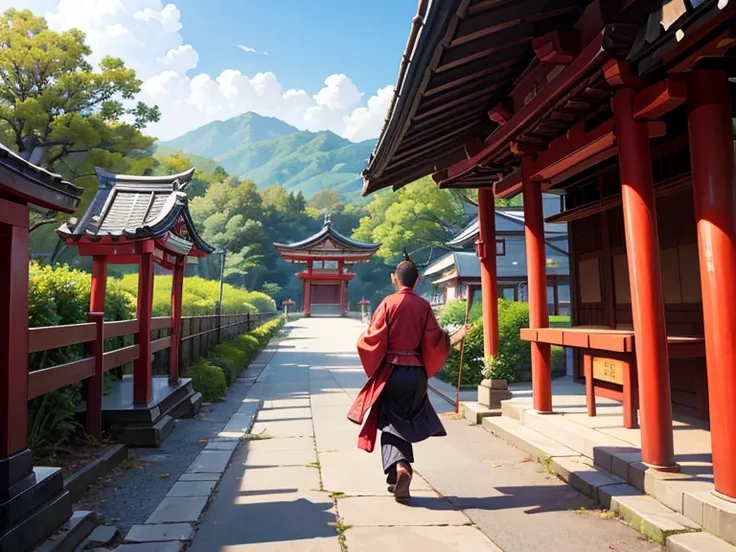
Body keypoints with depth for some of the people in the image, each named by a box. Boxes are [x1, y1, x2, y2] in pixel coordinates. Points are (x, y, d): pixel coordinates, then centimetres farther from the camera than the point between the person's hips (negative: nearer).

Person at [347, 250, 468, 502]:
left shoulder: (388, 303, -8)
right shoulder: (424, 306, -1)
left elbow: (374, 339, -10)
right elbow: (435, 339, -1)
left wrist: (361, 339, 12)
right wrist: (455, 338, 17)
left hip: (391, 371, -2)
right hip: (417, 373, 3)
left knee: (391, 424, 8)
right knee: (408, 422, 19)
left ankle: (398, 465, -13)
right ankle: (402, 466, 21)